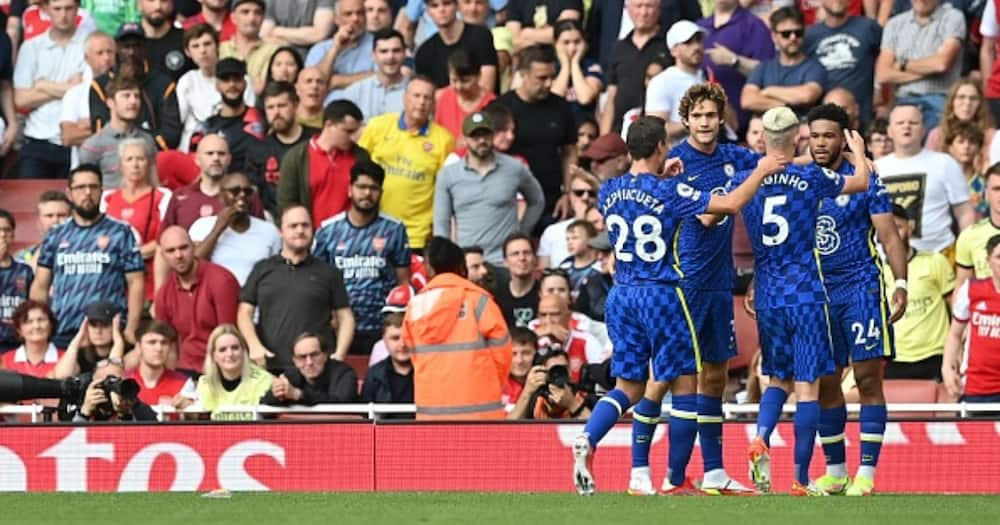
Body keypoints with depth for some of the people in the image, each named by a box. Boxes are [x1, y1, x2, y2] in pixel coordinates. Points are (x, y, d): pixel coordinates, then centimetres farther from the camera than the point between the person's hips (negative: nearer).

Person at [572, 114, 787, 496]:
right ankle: (676, 481, 8)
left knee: (628, 386, 12)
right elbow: (729, 204, -14)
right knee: (684, 386, 6)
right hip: (661, 295, -6)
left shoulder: (609, 191, 3)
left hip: (622, 296, 6)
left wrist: (662, 178, 25)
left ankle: (587, 439, -16)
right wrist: (761, 172, -1)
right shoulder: (668, 192, -13)